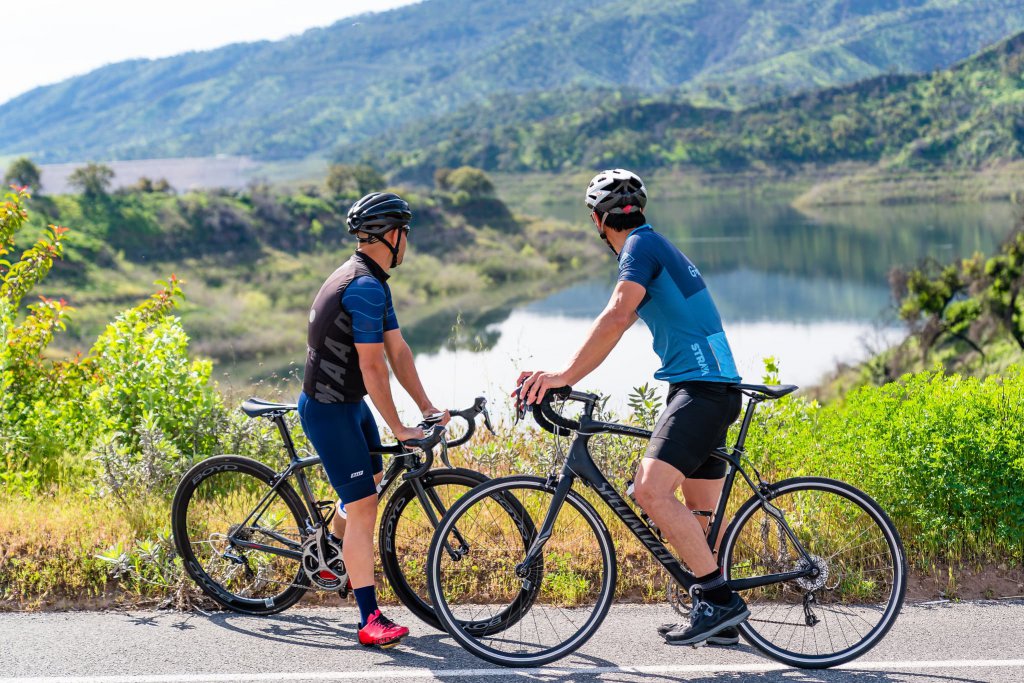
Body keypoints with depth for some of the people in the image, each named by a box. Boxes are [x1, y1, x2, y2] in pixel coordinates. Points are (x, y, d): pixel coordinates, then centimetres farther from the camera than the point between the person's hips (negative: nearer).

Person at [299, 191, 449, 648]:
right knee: (363, 508, -11)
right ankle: (370, 621, -9)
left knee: (371, 481, 26)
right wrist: (398, 430, -20)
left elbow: (398, 350, 10)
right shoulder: (364, 287, -25)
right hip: (328, 409, -11)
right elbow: (373, 367, -25)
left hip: (351, 404, 11)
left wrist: (426, 406, 5)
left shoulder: (373, 283, 9)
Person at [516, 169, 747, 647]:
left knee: (651, 491, -21)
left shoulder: (641, 246, -9)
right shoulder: (654, 247, 22)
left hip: (701, 388, -11)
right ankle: (719, 619, 22)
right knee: (701, 509, 14)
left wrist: (565, 376, -27)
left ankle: (718, 598, -18)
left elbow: (618, 316, -25)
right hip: (703, 388, 11)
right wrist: (561, 376, 18)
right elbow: (620, 322, 23)